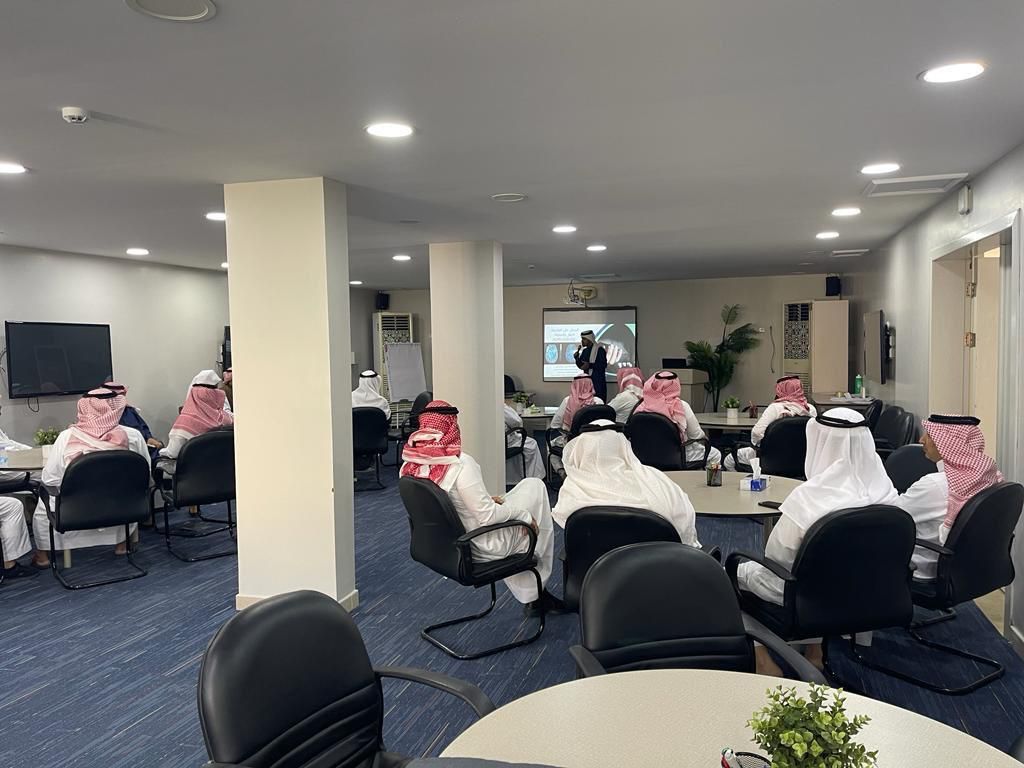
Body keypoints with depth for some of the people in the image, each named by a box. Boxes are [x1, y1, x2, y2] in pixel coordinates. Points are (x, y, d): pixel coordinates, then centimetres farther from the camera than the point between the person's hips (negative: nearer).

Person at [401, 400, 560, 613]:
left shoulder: (409, 464, -6)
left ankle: (530, 595, 27)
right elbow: (487, 517, -24)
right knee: (535, 486, 10)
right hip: (480, 547, -7)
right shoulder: (461, 465, -28)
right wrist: (523, 513, -8)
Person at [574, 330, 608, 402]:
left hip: (598, 382, -7)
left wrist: (590, 365, -24)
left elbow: (603, 365, -15)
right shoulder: (584, 351, 15)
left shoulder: (599, 349, -7)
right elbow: (580, 366, 15)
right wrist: (576, 356, -2)